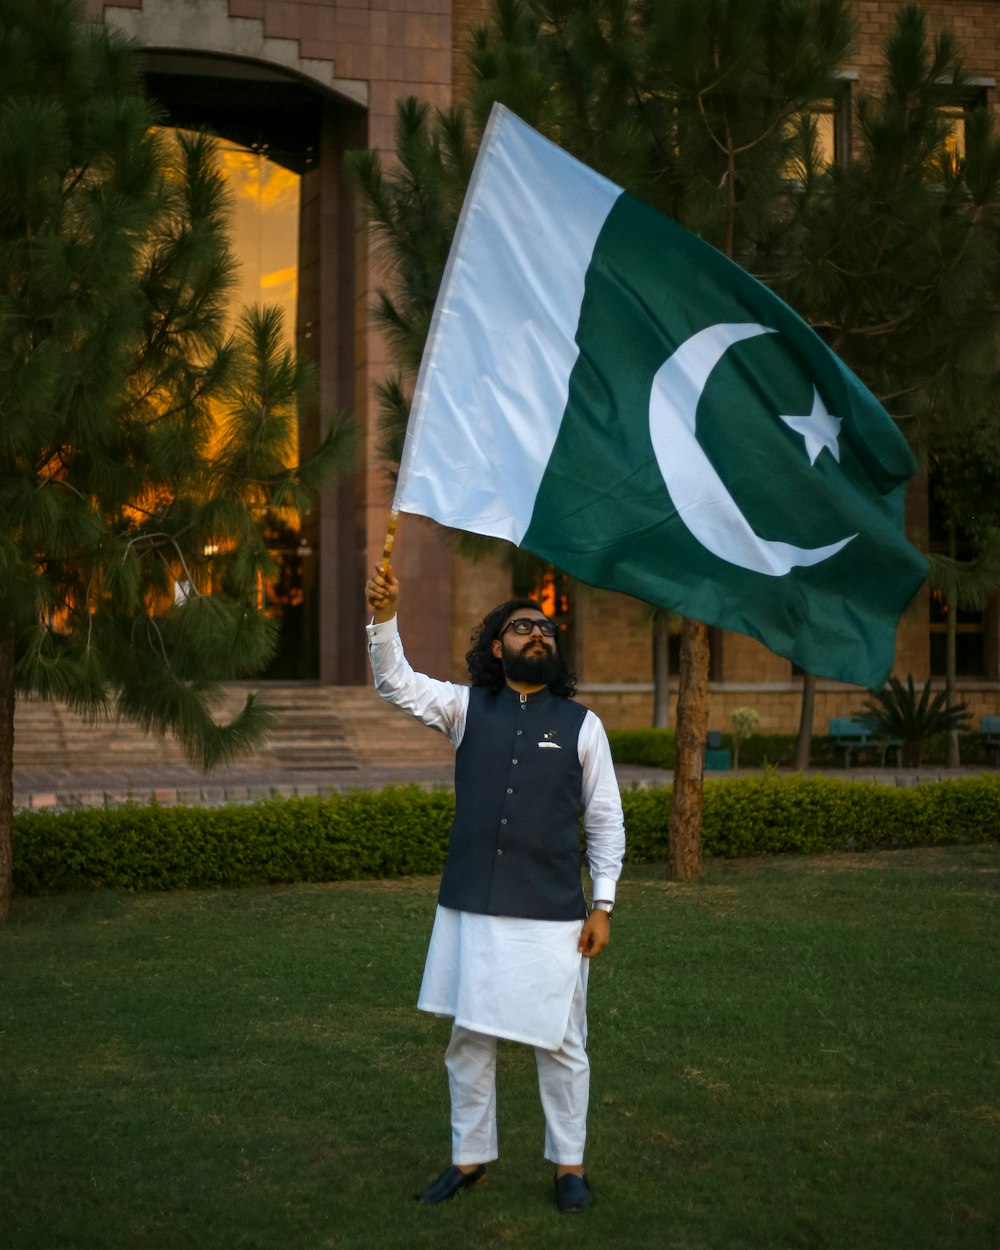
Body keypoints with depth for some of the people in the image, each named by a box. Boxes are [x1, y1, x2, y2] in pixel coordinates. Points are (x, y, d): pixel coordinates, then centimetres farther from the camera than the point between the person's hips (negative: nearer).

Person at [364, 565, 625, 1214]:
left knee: (560, 1044, 5)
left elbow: (606, 818, 3)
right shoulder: (468, 708, 5)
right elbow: (398, 683, -7)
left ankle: (570, 1164, 21)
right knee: (470, 1039, 12)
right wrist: (385, 617, -24)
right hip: (471, 909, 2)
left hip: (552, 916, -2)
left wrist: (603, 905, -2)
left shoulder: (582, 724, 1)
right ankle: (471, 1157, 27)